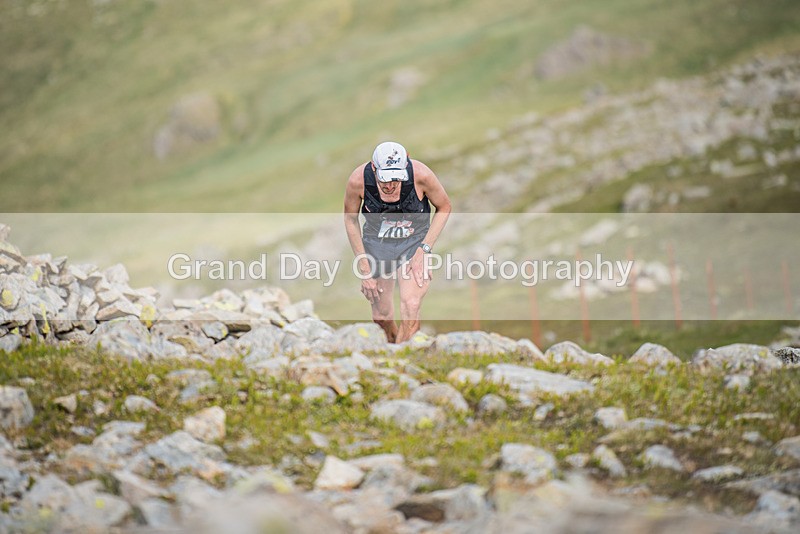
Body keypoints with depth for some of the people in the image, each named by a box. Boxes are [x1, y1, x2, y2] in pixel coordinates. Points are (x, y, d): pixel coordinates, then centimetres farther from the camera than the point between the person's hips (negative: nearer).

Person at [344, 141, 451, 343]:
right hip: (376, 243, 2)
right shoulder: (358, 180, -24)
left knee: (411, 307, -23)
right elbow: (350, 219, -5)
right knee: (381, 315, 7)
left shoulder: (421, 175, -27)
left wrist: (424, 249, -14)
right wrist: (364, 268, -6)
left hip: (415, 242, -1)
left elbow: (444, 208, -7)